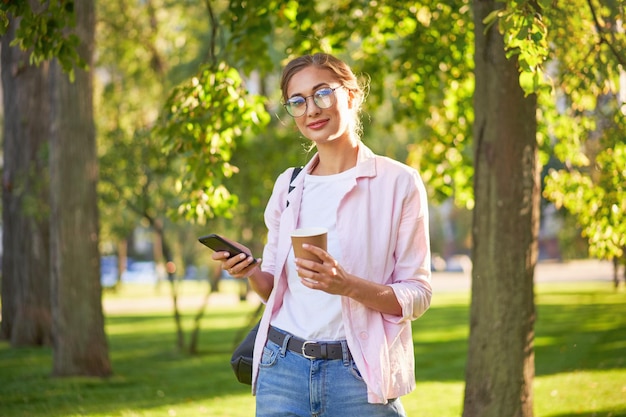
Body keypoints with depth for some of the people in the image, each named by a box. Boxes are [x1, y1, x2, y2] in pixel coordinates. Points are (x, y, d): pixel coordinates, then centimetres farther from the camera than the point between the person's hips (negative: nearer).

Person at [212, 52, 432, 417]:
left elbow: (418, 294, -6)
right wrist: (252, 272, -4)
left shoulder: (398, 182, -4)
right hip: (283, 369, 4)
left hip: (359, 375, -4)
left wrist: (348, 285, -22)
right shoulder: (288, 186, 11)